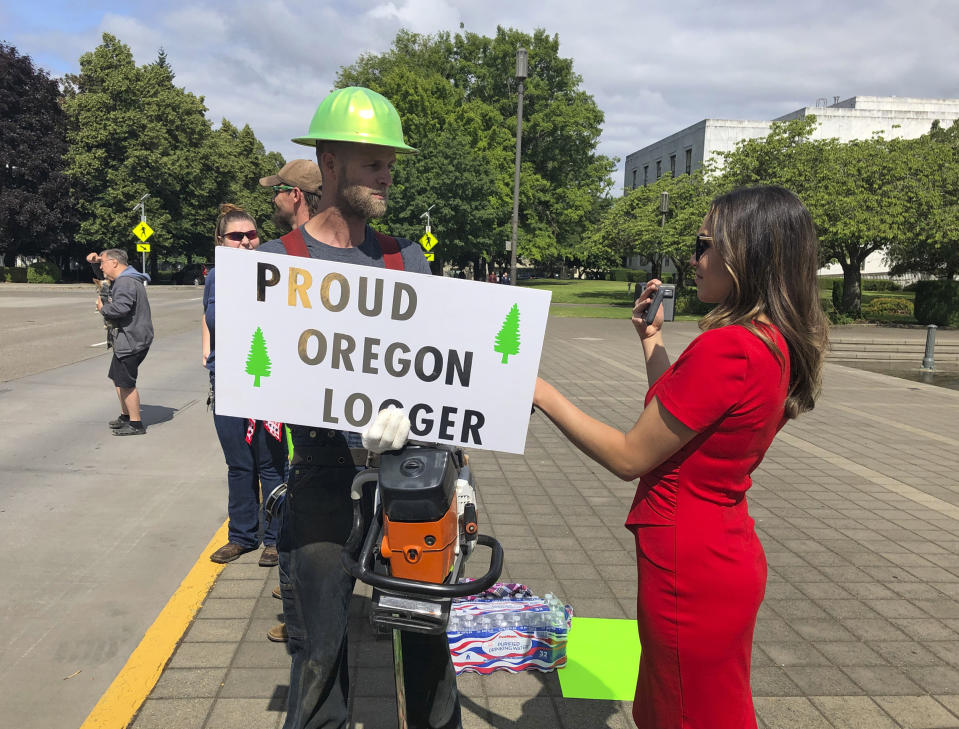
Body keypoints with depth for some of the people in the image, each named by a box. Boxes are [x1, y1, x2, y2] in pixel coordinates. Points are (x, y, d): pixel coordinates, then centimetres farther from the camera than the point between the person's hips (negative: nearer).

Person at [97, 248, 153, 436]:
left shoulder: (126, 282, -17)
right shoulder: (123, 280, 19)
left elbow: (121, 307, -30)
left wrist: (103, 308, -13)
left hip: (131, 341, -11)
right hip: (126, 339, 11)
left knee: (126, 382, -6)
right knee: (117, 378, 20)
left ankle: (136, 424, 1)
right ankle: (126, 416, 31)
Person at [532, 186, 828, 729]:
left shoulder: (727, 348, -26)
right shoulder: (779, 344, 3)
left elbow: (629, 457, -20)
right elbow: (684, 413, 13)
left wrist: (544, 394, -13)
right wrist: (652, 338, 17)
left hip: (692, 569, -9)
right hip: (728, 555, 9)